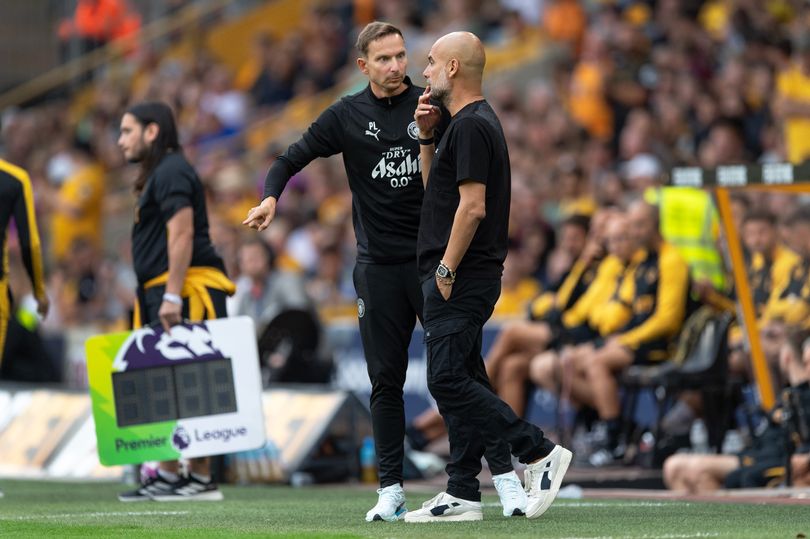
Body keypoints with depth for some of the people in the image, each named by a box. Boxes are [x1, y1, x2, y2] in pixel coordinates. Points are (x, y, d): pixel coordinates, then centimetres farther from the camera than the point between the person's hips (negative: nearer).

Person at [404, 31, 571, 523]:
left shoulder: (471, 126, -15)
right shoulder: (470, 123, 18)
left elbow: (472, 206, -21)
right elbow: (435, 188, 27)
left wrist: (446, 269, -19)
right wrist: (427, 136, 16)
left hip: (461, 280, -11)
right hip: (460, 280, 11)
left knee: (449, 381, -14)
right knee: (460, 383, 9)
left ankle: (540, 452, -12)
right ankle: (462, 496, 10)